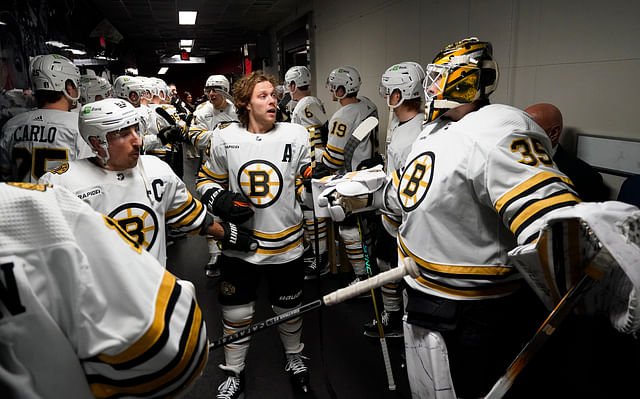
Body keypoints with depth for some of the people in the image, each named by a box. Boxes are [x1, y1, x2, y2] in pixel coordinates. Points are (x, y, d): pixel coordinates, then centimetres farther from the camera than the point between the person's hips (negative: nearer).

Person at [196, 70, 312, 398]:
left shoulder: (296, 135, -6)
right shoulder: (224, 138, -5)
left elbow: (306, 185, 3)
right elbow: (207, 180, 6)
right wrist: (220, 200, -11)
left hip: (286, 244, 0)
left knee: (289, 309, 19)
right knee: (236, 313, 12)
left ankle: (294, 357, 49)